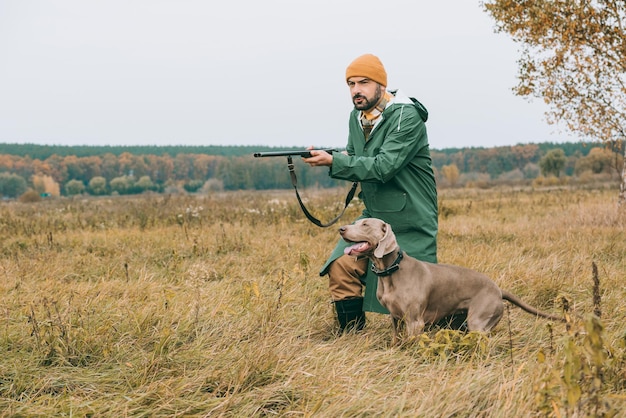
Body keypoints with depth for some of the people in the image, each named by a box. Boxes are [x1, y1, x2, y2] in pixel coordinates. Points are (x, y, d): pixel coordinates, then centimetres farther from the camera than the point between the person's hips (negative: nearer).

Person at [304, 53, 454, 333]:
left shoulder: (407, 117, -18)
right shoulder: (357, 118, 7)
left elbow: (384, 167, -27)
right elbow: (356, 165, 10)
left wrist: (334, 162, -29)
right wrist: (326, 159, -12)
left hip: (410, 222, -6)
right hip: (374, 216, 6)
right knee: (341, 268, -13)